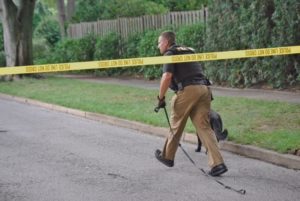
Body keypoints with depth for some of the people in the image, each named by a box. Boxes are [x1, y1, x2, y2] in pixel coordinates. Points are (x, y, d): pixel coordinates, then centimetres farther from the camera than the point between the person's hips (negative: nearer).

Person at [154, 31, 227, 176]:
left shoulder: (170, 53, 2)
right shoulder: (189, 51, 27)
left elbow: (167, 77, -11)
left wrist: (161, 98, -2)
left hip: (187, 90, -7)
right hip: (204, 88, 7)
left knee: (176, 125, 12)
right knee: (204, 126, 3)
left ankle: (167, 156, 30)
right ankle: (217, 163, -9)